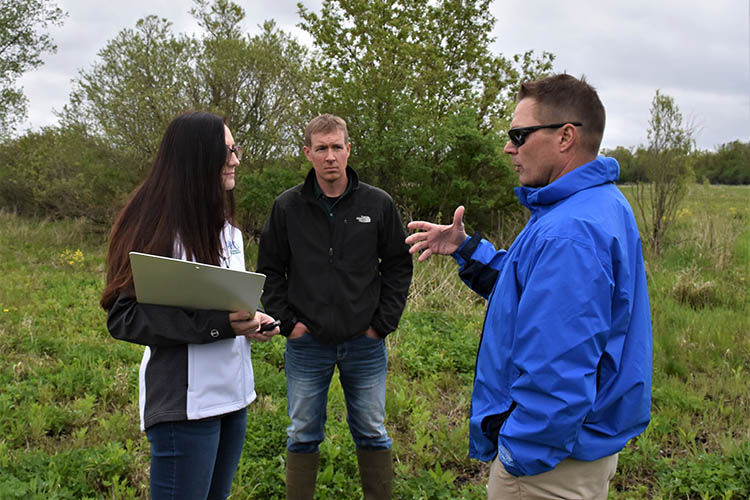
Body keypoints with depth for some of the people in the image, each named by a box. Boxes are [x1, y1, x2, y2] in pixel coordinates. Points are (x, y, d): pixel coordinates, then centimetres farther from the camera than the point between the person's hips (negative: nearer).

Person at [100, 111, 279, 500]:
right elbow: (124, 317, -17)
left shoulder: (226, 227, 12)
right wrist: (217, 324, -24)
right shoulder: (157, 227, -13)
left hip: (232, 392, 8)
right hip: (185, 404, -8)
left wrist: (254, 321, 0)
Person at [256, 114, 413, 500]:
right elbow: (270, 270, 5)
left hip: (365, 345, 0)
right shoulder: (288, 207, -1)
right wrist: (286, 321, -4)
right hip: (306, 344, 0)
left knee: (372, 434, 12)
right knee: (303, 436, 12)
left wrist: (384, 322, -2)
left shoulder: (378, 204, -2)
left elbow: (398, 265, 4)